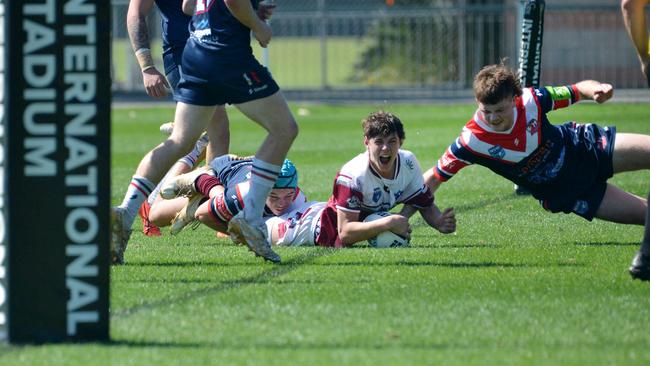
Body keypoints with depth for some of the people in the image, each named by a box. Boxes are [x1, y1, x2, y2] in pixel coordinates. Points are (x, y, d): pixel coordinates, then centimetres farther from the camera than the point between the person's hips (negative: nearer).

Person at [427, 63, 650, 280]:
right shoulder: (472, 141, -27)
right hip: (563, 195, -1)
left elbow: (579, 90, -11)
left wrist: (597, 90, -33)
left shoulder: (530, 100, -24)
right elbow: (434, 178, -17)